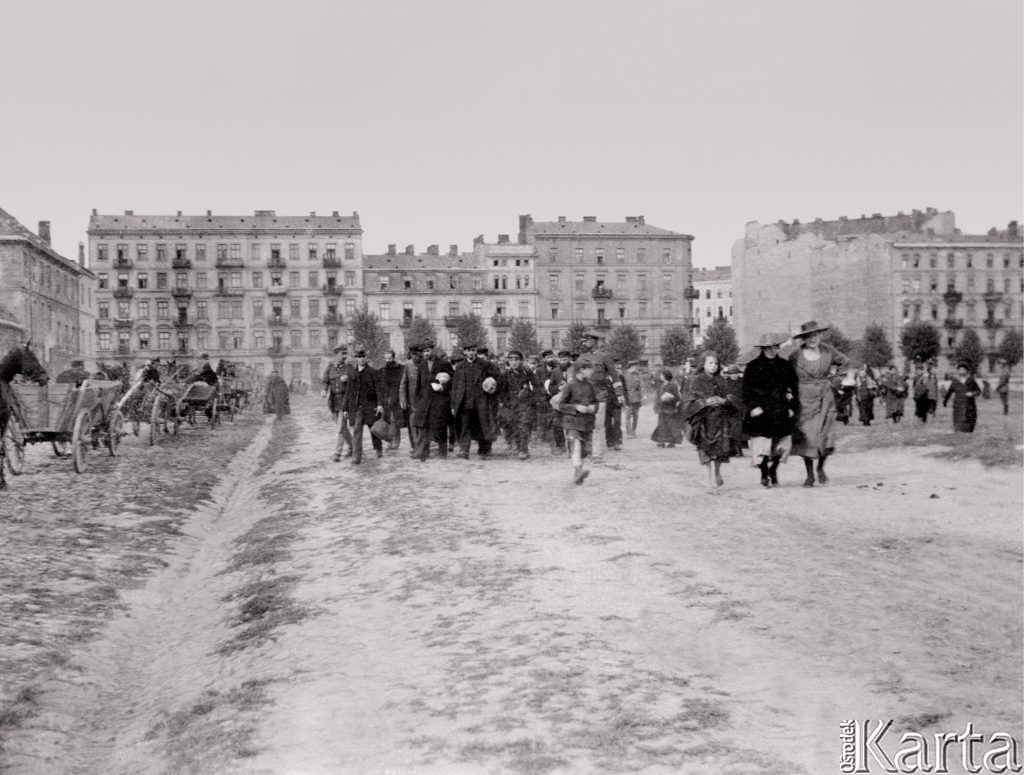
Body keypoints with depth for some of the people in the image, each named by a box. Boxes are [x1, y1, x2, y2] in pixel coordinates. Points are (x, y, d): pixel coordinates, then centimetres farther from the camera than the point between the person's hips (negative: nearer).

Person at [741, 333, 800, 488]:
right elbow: (747, 390, -1)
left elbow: (793, 388, 14)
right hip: (761, 411, -3)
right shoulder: (753, 367, 1)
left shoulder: (785, 366, 10)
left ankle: (773, 470, 24)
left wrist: (792, 407, 6)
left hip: (781, 412, 3)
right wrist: (753, 406, -12)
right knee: (761, 443, -8)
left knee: (783, 443, 2)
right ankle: (764, 474, 8)